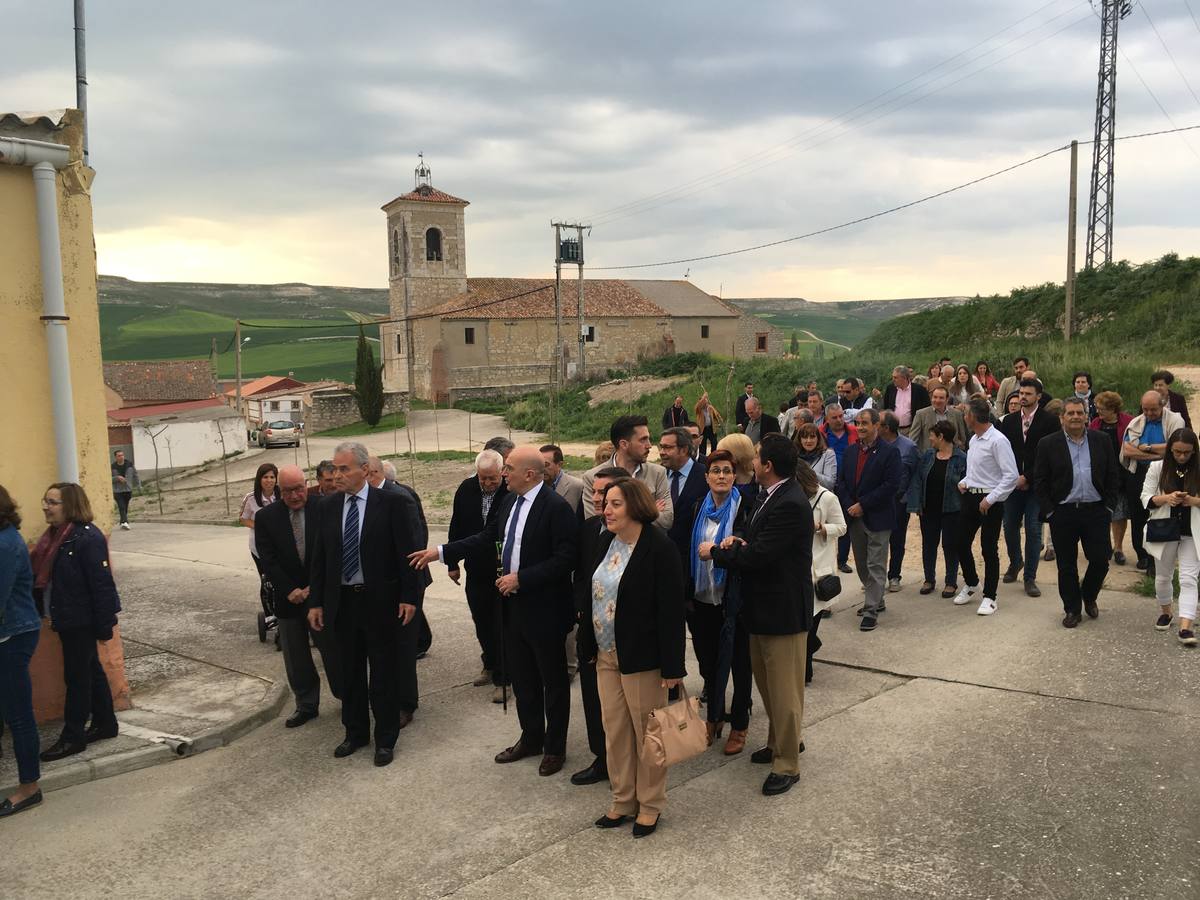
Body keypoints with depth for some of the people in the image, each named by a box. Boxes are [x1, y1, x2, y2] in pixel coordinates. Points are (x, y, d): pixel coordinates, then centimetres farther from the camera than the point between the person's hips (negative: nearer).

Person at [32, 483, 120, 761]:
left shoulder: (87, 537, -20)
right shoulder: (55, 535, 7)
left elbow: (102, 584, -21)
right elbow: (43, 577, 14)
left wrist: (104, 625, -20)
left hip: (82, 620, -8)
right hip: (67, 619, 8)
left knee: (77, 676, 2)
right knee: (91, 670, 17)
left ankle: (73, 737, 14)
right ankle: (105, 723, 29)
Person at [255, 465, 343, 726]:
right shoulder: (266, 517, -2)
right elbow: (268, 560, -4)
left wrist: (315, 587, -11)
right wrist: (290, 590, -12)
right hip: (289, 597, 2)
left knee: (333, 650, 6)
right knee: (295, 658, 11)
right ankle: (306, 705, 24)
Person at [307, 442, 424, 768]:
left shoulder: (392, 502, -10)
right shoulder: (329, 506, 4)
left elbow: (407, 553, -10)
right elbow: (319, 557, 8)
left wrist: (409, 596, -13)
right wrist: (316, 601, 5)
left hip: (381, 601, -4)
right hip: (341, 601, 4)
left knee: (384, 674, 8)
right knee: (350, 672, 17)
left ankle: (385, 738, 23)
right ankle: (355, 732, 34)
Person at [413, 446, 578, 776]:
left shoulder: (556, 507, -20)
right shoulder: (510, 501, 4)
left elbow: (565, 559, -22)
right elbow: (486, 537, 11)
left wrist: (520, 578, -22)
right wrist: (440, 552, 7)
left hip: (543, 609, -7)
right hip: (513, 604, 8)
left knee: (553, 681, 10)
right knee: (521, 677, 19)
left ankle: (555, 747, 26)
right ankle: (531, 738, 37)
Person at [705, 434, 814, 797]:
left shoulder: (790, 505, -25)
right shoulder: (772, 495, 6)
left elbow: (758, 556, -27)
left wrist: (715, 552, -14)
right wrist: (740, 539, -6)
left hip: (783, 610, -10)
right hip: (764, 605, 10)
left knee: (783, 689, 4)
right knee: (766, 681, 23)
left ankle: (787, 764, 19)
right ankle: (782, 741, 42)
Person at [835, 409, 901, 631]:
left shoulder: (889, 452, -9)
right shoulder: (850, 451, 9)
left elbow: (891, 485, -16)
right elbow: (841, 480, 9)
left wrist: (862, 505, -16)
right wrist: (849, 506, -7)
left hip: (878, 518, -6)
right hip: (854, 517, 6)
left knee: (876, 566, -3)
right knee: (861, 564, 15)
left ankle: (871, 611, 1)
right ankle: (876, 600, 31)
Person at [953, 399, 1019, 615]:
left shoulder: (998, 441, -16)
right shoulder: (973, 439, 10)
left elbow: (1011, 476, -20)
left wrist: (990, 499, -20)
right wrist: (964, 482, 8)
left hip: (990, 501, -8)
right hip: (970, 496, 8)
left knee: (989, 549, 1)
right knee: (962, 543, 13)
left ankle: (989, 597, 13)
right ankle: (971, 583, 34)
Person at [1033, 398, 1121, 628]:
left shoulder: (1101, 441, 5)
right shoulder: (1048, 444, -2)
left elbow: (1112, 477, 9)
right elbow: (1040, 482, -1)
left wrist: (1108, 506, 2)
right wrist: (1049, 512, -6)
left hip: (1095, 511, 2)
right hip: (1063, 513, -1)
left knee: (1100, 560, 2)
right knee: (1067, 566, 6)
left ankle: (1089, 597, 30)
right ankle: (1072, 609, 20)